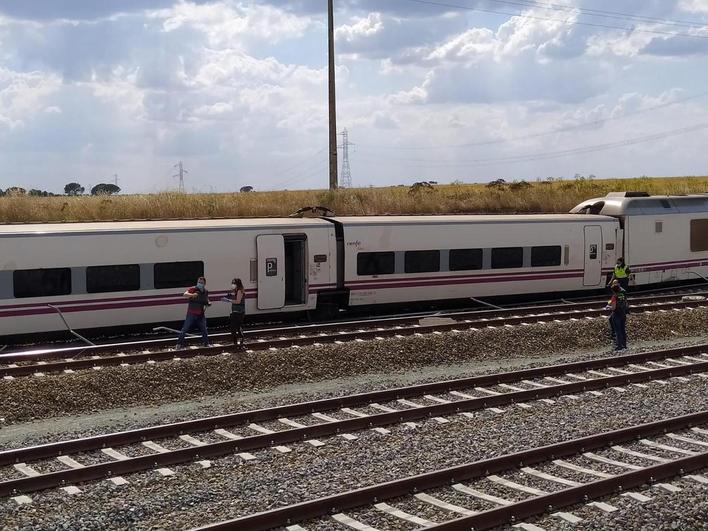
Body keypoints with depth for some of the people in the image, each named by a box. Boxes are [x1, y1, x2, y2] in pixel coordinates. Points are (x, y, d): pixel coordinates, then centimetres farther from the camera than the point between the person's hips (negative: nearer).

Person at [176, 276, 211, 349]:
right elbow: (184, 294, -29)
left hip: (201, 314, 4)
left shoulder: (205, 292, 6)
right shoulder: (193, 289, -11)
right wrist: (192, 295, -47)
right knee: (185, 329, -3)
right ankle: (179, 343, 5)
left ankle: (206, 343, 22)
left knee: (204, 329, 7)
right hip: (191, 314, -4)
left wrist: (208, 303, 2)